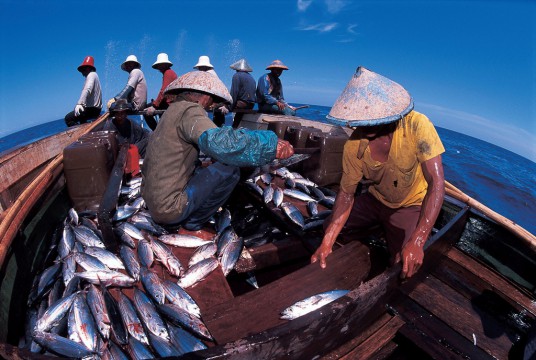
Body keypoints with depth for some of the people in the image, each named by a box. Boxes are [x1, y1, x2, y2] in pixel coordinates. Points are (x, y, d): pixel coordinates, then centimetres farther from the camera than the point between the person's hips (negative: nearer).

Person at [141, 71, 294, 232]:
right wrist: (271, 144, -38)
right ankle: (191, 225, 0)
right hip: (169, 208, -10)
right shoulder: (189, 110, -17)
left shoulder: (174, 109, 12)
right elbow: (218, 142, -37)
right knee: (230, 169, -13)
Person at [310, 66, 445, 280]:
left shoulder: (416, 126, -29)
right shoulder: (354, 145, -21)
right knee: (329, 229, -2)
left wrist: (417, 242, -41)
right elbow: (346, 193, -15)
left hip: (410, 206, -3)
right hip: (376, 200, 3)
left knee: (403, 268, -17)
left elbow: (436, 184, -32)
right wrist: (327, 241, -26)